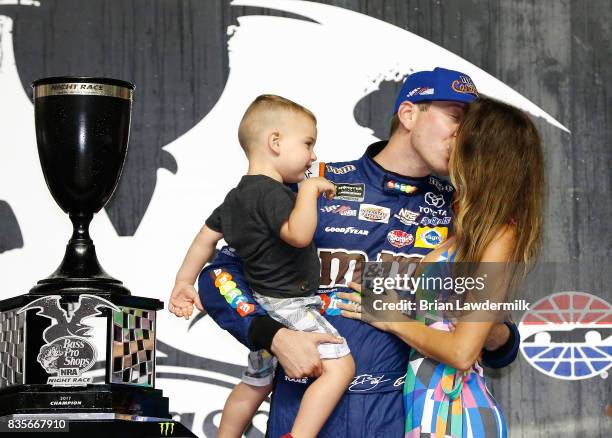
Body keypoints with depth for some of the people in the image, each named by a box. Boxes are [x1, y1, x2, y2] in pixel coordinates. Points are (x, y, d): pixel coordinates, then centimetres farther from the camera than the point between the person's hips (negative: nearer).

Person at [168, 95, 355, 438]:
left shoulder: (237, 197, 10)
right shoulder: (272, 193, -20)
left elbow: (206, 238, 17)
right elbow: (298, 234, -36)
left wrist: (184, 282, 24)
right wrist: (309, 189, -26)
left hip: (262, 307, 10)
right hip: (288, 305, -10)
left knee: (256, 383, 25)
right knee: (340, 365, -19)